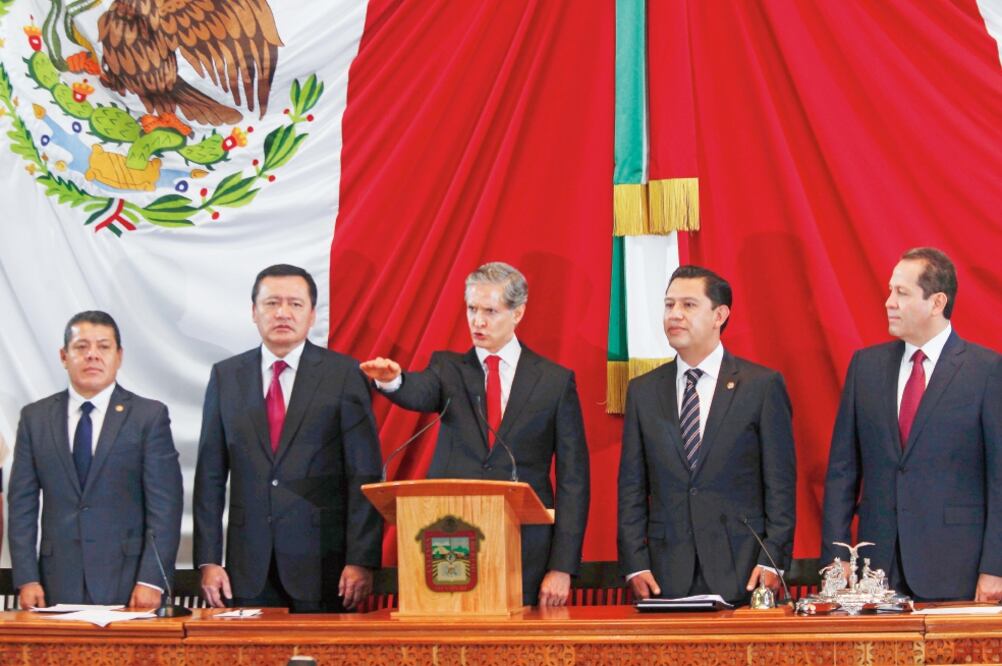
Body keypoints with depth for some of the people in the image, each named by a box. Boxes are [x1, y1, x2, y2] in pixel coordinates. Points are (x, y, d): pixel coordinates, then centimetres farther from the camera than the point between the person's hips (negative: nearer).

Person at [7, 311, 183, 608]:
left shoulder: (149, 416, 2)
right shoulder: (35, 417, 10)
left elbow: (164, 505, -2)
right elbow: (22, 503, 8)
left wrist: (151, 581, -11)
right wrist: (26, 579, -1)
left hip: (126, 583, -2)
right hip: (58, 586, 2)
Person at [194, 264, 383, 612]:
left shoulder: (345, 374, 1)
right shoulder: (226, 376, 9)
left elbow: (365, 475, -3)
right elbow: (210, 475, 9)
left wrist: (362, 560, -9)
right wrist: (208, 560, 2)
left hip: (322, 564, -2)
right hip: (249, 568, 2)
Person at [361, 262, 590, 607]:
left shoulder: (555, 380, 6)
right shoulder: (448, 368, 10)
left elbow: (572, 479, 3)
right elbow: (420, 393, -14)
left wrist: (562, 566, -4)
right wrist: (393, 380, -39)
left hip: (525, 553, -1)